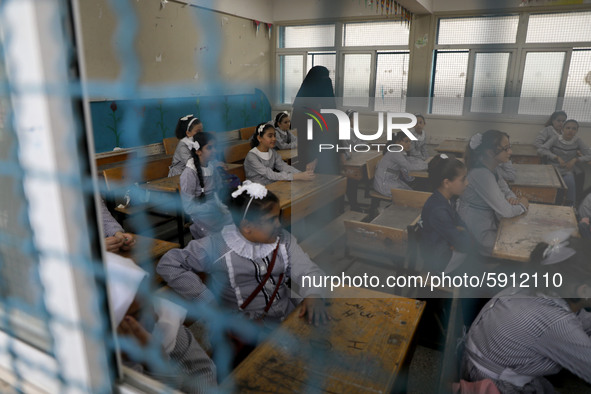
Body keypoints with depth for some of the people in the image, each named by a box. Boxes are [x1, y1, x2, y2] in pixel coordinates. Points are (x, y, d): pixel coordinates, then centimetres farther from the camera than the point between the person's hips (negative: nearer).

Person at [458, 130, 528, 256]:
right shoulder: (482, 175, -27)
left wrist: (512, 199, -8)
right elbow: (505, 211, -24)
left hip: (489, 224, 9)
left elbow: (505, 190, 15)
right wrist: (522, 205, -4)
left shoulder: (490, 169, 3)